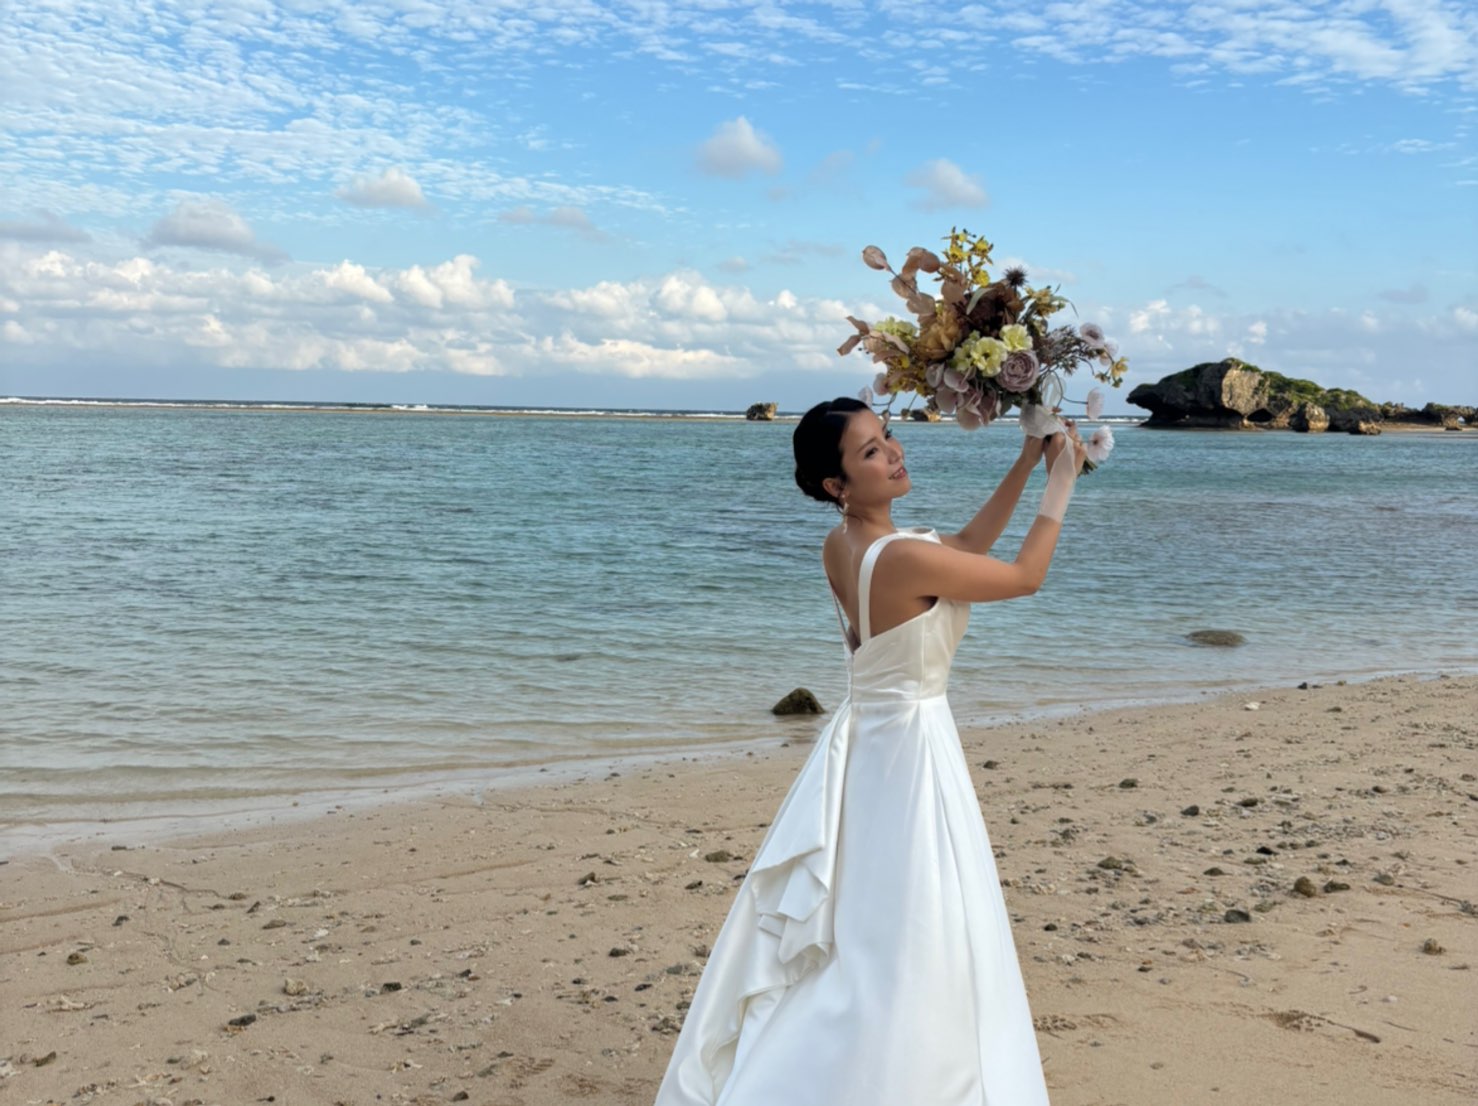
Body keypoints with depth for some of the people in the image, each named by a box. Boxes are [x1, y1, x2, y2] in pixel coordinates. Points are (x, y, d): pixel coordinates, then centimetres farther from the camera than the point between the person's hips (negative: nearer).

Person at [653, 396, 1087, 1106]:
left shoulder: (842, 545, 1)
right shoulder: (903, 558, -25)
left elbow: (961, 549, 13)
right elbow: (1025, 577, -12)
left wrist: (1024, 466, 10)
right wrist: (1060, 483, -1)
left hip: (862, 740, 9)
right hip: (908, 748, -9)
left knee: (845, 924, 20)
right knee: (900, 943, 4)